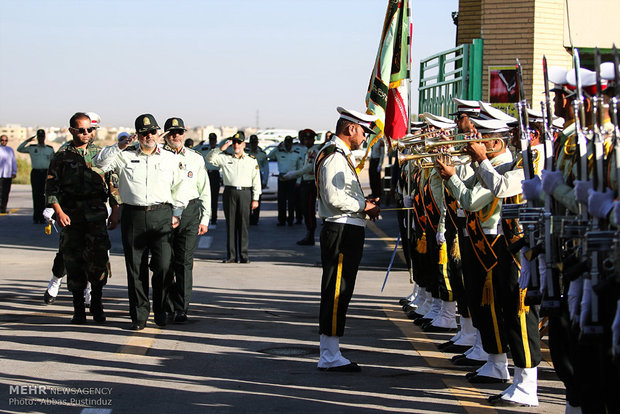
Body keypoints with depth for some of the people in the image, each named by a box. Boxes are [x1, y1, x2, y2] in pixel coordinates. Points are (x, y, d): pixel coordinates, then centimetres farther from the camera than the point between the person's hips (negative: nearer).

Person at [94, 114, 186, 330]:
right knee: (136, 269, 1)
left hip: (161, 216, 0)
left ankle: (161, 311, 10)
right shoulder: (125, 156, 10)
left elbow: (179, 187, 18)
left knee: (163, 266, -9)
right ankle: (139, 316, 10)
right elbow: (100, 162, 0)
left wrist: (176, 213, 9)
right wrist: (118, 147, -9)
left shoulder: (170, 158, 13)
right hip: (133, 216, 0)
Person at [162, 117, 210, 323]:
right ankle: (169, 306, 16)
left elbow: (205, 190, 14)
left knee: (184, 261, -4)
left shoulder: (196, 158, 12)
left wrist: (204, 219, 9)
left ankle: (181, 310, -1)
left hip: (189, 212, 1)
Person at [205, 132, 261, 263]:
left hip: (245, 193, 0)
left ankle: (243, 255, 3)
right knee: (230, 224, 0)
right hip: (230, 192, 1)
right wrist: (222, 148, -8)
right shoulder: (225, 158, 12)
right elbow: (209, 158, 1)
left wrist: (255, 199, 3)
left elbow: (256, 180, 9)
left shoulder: (252, 160, 11)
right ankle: (231, 256, 4)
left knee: (244, 224, -1)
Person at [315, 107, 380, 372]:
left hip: (347, 232, 11)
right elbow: (334, 198, -23)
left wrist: (364, 205, 12)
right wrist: (364, 206, -12)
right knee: (336, 293, -7)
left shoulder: (339, 155, 20)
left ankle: (329, 355, 17)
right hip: (341, 231, -11)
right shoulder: (334, 156, -15)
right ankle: (330, 357, -4)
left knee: (339, 294, 12)